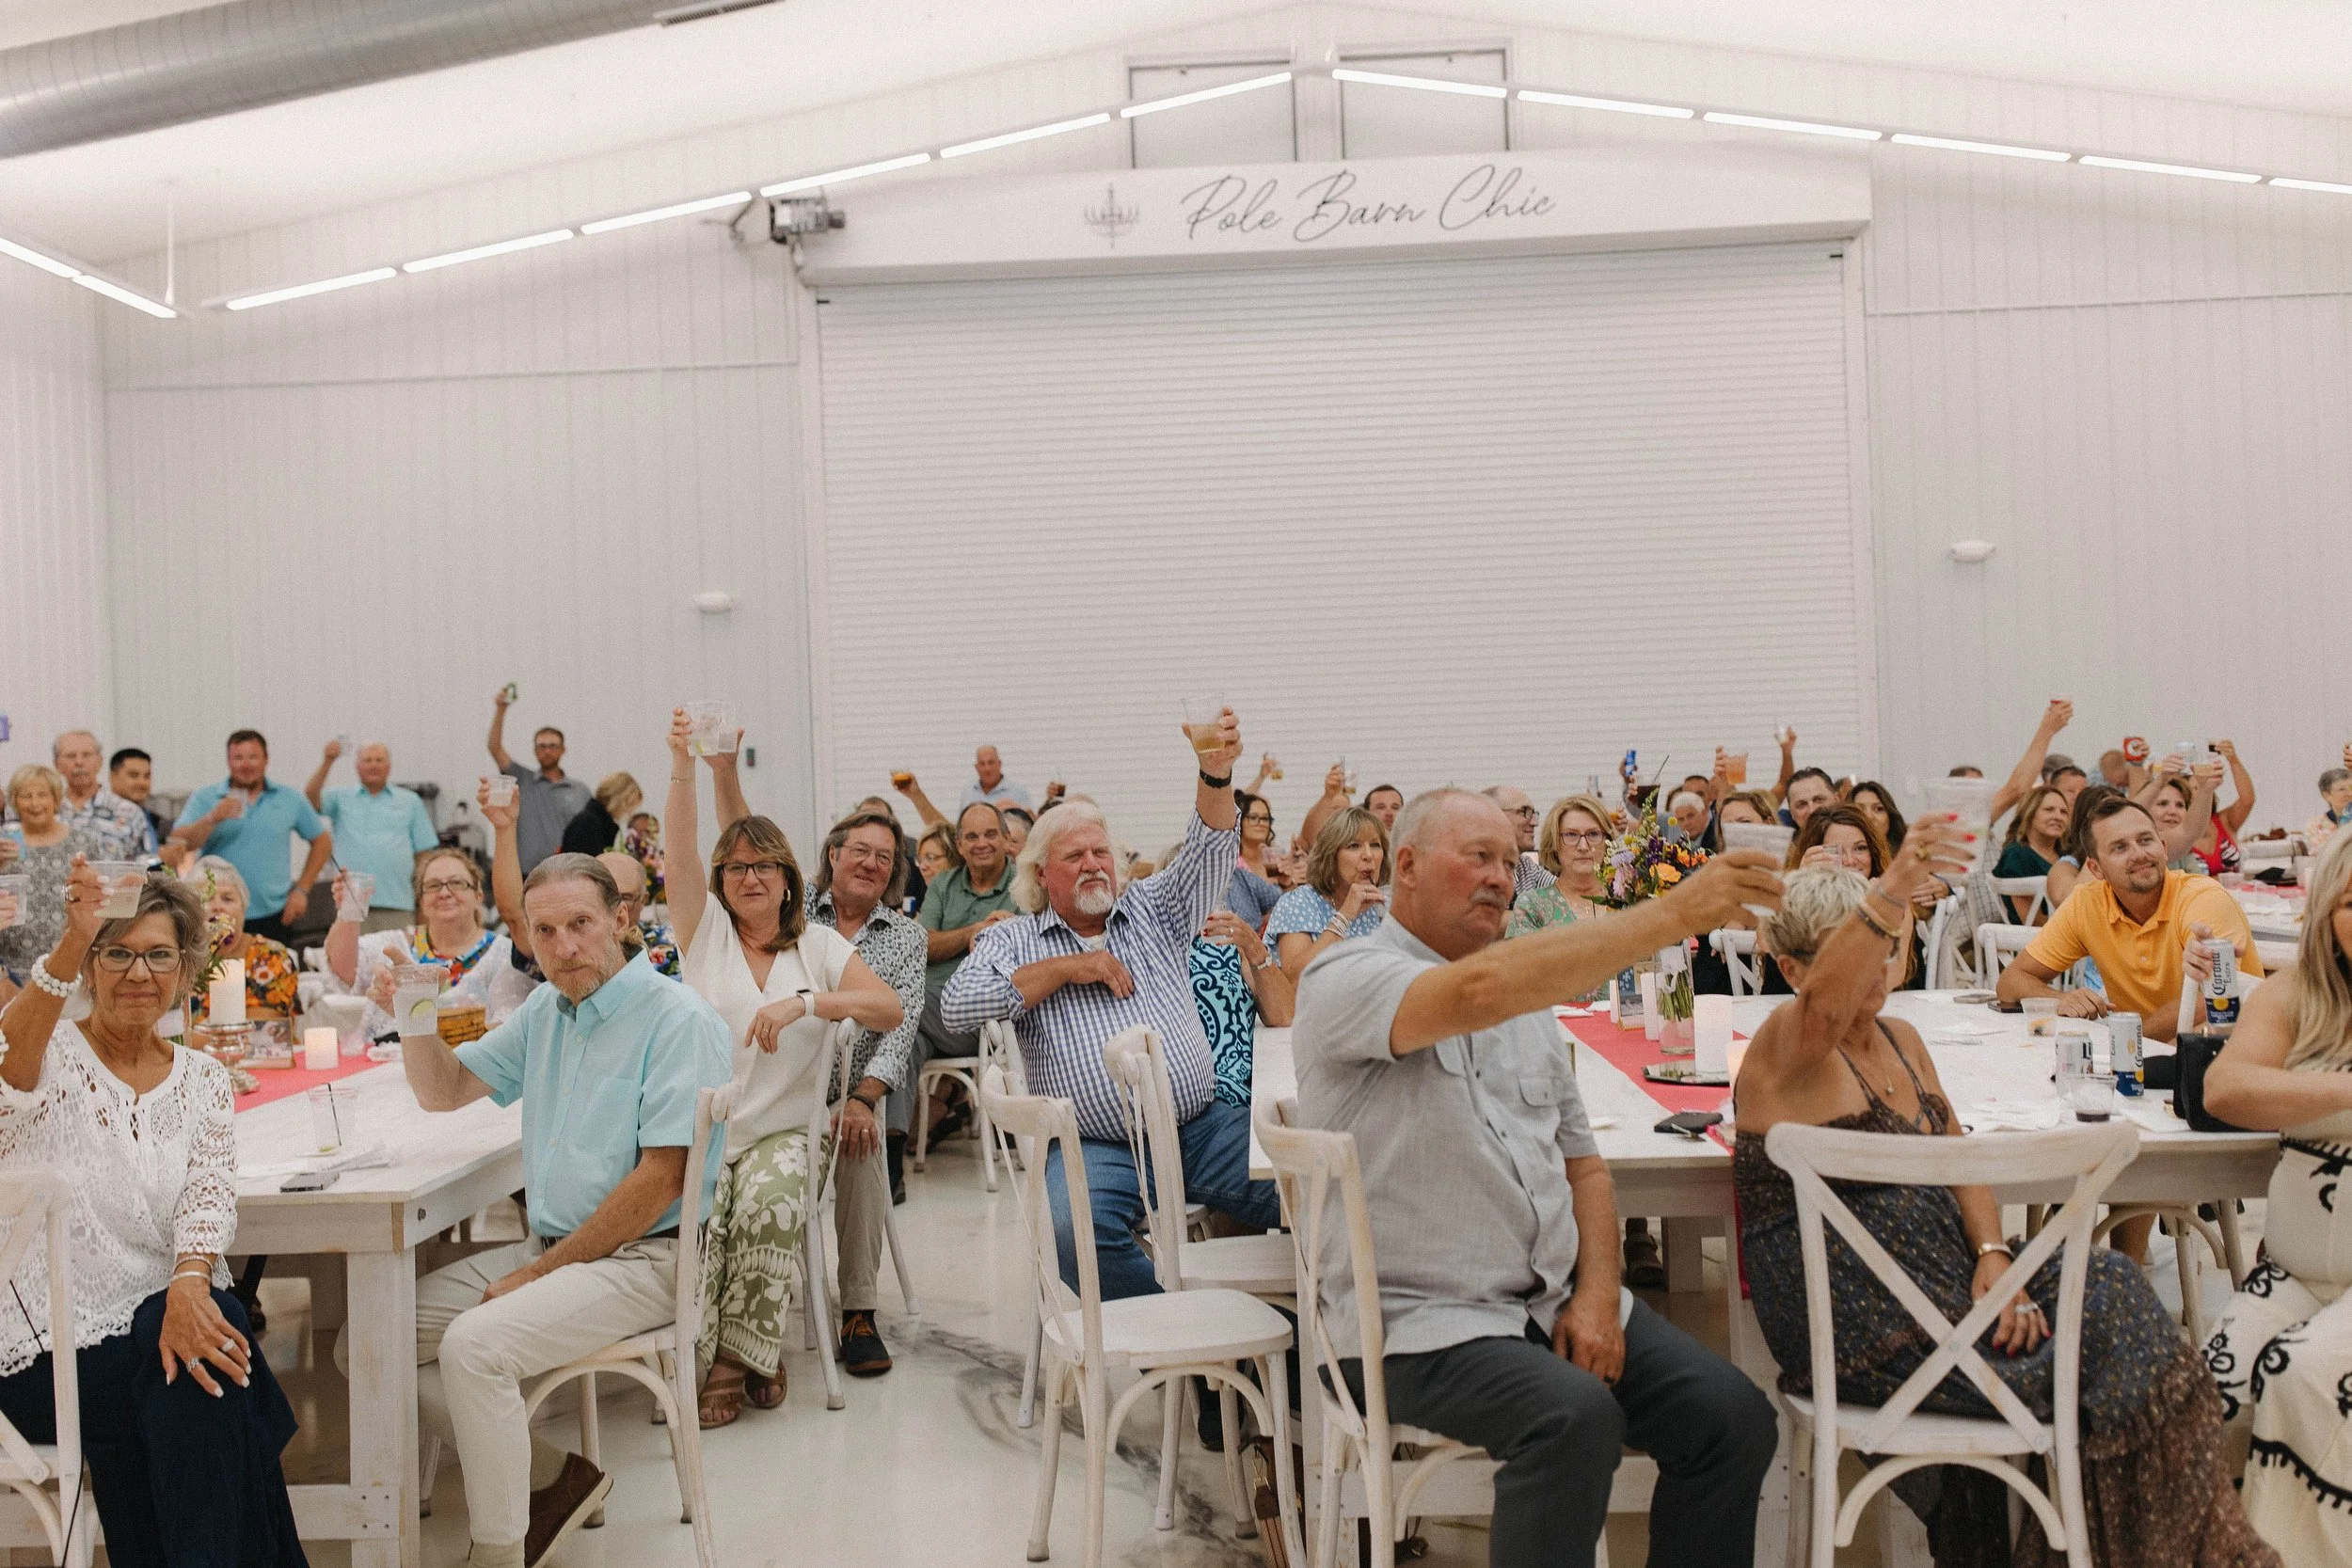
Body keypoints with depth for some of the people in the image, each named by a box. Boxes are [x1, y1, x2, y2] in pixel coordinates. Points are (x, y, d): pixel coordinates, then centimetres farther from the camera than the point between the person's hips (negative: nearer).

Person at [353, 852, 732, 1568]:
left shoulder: (678, 1020, -14)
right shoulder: (544, 1012, 11)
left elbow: (660, 1181, -18)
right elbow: (445, 1091, 22)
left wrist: (538, 1274, -14)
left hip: (641, 1258, -8)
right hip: (547, 1246, 9)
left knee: (474, 1344, -29)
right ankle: (556, 1476, 6)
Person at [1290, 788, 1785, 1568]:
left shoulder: (1526, 994, 16)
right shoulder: (1344, 980, -9)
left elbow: (1581, 1160, 18)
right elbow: (1475, 992, -30)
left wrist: (1598, 1291, -1)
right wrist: (1675, 913, -32)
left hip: (1559, 1300, 7)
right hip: (1421, 1322, -6)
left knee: (1733, 1415, -13)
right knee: (1575, 1417, -31)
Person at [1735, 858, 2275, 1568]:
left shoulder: (1901, 1038, 14)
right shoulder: (1785, 1045, -12)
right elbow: (1823, 1006, -36)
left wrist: (1993, 1253, -7)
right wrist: (1890, 893, -52)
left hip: (1941, 1279, 8)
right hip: (1859, 1328, -8)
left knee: (2107, 1282, -9)